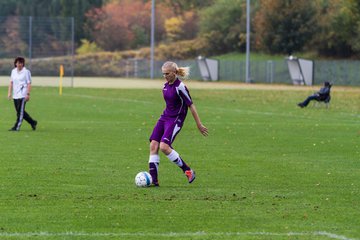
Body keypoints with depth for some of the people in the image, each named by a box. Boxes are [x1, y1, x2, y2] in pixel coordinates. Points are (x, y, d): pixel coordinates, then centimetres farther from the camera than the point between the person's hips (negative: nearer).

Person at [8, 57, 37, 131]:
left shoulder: (26, 72, -5)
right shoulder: (13, 71, 13)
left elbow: (29, 84, -7)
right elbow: (11, 82, 18)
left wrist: (28, 94, -14)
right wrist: (9, 93, 11)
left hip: (23, 95, -7)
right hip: (15, 95, 7)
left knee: (20, 111, -9)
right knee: (19, 111, 10)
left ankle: (17, 126, -7)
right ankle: (33, 122, 23)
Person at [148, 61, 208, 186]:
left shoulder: (180, 87, -16)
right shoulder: (166, 85, 8)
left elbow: (191, 106, -13)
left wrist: (199, 124, -10)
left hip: (175, 120, -8)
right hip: (164, 117, 8)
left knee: (164, 147, -21)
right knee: (153, 145, -6)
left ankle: (188, 171, -6)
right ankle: (153, 179, -6)